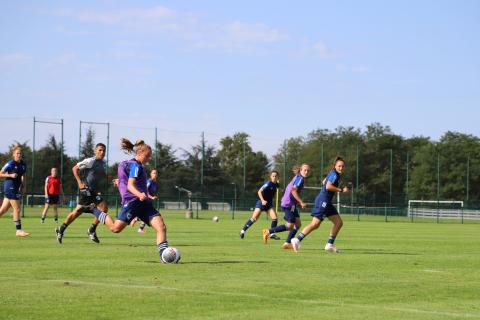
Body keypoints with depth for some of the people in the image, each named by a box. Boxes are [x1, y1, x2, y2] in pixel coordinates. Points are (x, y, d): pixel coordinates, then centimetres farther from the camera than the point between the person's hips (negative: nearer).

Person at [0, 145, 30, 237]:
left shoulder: (23, 164, 9)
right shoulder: (10, 163, -10)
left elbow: (24, 176, 21)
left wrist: (24, 186, 8)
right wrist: (11, 175, -19)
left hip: (17, 188, 7)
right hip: (10, 187, -7)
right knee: (17, 209, -7)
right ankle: (18, 230, -3)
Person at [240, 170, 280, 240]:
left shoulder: (276, 185, 4)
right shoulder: (268, 184, -16)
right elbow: (259, 192, -20)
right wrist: (262, 200, -29)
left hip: (269, 204, 6)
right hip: (261, 202, -6)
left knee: (275, 218, -10)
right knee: (254, 218, -12)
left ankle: (272, 234, 3)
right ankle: (243, 231, 1)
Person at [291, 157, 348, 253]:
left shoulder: (333, 174, 17)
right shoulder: (334, 175, -12)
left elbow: (324, 182, 33)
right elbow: (328, 186, -25)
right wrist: (341, 190, -19)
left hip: (327, 202, 10)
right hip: (323, 201, -10)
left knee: (339, 222, 8)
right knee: (315, 224, -15)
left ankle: (329, 245, 11)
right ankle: (297, 240, -10)